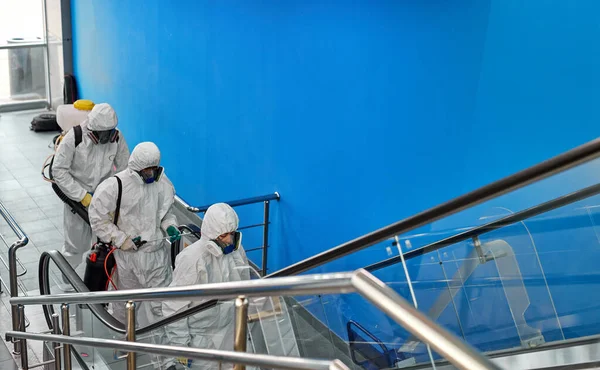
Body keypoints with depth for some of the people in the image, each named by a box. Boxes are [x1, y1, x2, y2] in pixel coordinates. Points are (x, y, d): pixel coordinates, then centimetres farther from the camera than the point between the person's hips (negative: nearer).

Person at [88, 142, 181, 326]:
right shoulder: (115, 185, -15)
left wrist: (170, 226, -5)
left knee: (159, 300, 9)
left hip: (157, 253, 3)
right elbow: (97, 218, -10)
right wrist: (122, 240, -13)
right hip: (128, 254, -3)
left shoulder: (163, 183, -2)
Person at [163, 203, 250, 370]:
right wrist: (178, 347, -17)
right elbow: (174, 306, -18)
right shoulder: (191, 259, -21)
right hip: (201, 336, -6)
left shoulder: (237, 250, -2)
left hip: (231, 334, 6)